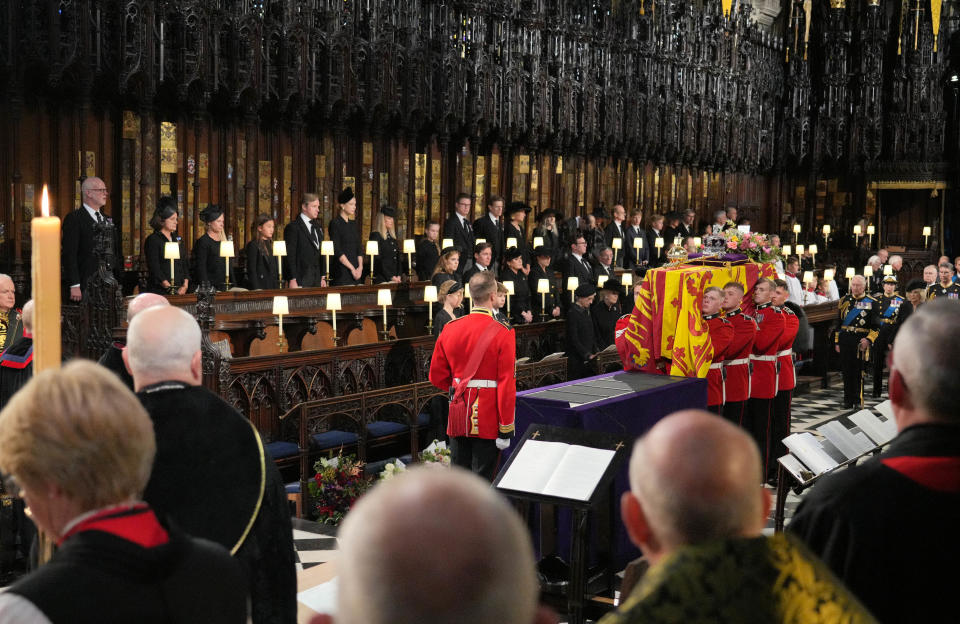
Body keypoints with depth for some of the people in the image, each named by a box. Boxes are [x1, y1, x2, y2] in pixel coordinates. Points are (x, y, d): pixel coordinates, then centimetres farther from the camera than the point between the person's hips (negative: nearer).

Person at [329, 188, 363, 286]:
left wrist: (360, 267, -1)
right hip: (341, 271, -6)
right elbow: (336, 250, -12)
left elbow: (359, 248, 14)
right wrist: (352, 268, -13)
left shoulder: (353, 224, 15)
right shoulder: (335, 223, -6)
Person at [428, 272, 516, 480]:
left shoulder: (450, 329, 3)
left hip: (459, 417, 5)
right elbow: (507, 383, -15)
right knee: (483, 479, 1)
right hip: (488, 420, -5)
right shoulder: (502, 333, -12)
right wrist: (506, 429, -13)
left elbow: (436, 376, 9)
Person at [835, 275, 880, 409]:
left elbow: (876, 326, 0)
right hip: (845, 340, 3)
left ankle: (858, 400, 4)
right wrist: (837, 342, 9)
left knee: (859, 372, -3)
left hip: (861, 341, -3)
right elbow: (838, 322, 13)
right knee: (847, 370, 6)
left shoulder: (872, 303, 2)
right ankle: (848, 400, 14)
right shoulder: (845, 300, 11)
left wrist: (868, 339, -14)